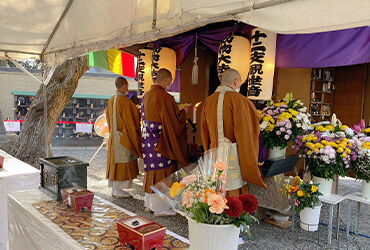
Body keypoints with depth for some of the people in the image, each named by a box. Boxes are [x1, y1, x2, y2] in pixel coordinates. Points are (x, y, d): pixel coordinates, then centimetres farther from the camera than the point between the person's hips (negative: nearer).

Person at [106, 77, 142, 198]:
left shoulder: (111, 100, 9)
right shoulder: (124, 100, -17)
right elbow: (136, 114, -14)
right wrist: (140, 109, 5)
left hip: (113, 136, 8)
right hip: (123, 137, -8)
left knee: (115, 161, 13)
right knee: (122, 162, -1)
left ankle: (114, 189, 21)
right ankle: (118, 190, 5)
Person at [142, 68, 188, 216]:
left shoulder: (147, 95, 10)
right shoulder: (163, 96, -18)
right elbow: (172, 120, -18)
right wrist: (183, 112, 0)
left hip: (148, 140, 9)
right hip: (160, 141, -9)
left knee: (152, 170, 16)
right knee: (161, 172, 0)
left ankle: (149, 204, 26)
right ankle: (160, 207, 10)